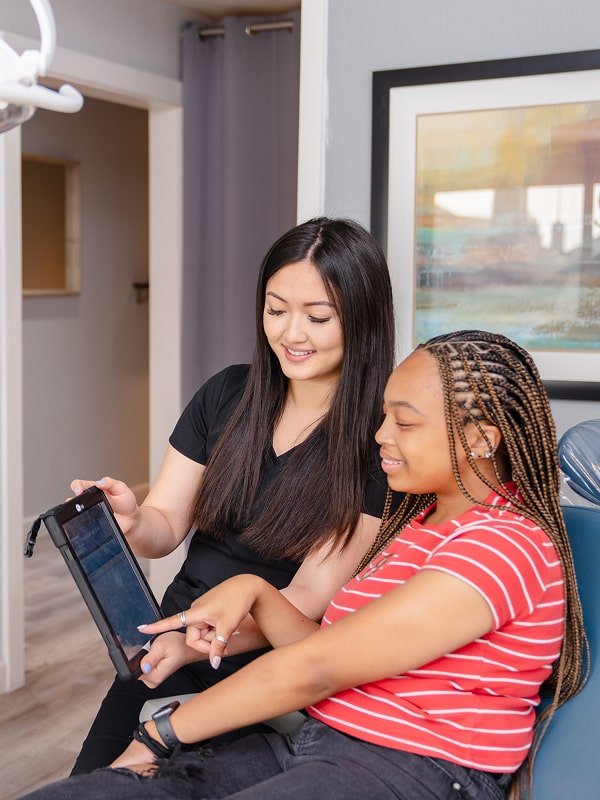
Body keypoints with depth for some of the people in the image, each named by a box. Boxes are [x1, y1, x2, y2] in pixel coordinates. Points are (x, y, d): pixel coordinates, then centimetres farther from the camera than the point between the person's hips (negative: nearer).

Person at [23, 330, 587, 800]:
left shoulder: (505, 546, -14)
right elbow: (331, 656, 13)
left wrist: (163, 732, -9)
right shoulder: (419, 521, 18)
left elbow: (314, 669, -17)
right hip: (313, 747, 8)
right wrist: (253, 591, -4)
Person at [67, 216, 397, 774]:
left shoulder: (379, 442, -11)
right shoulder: (228, 394, 3)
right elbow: (166, 526, 6)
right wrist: (131, 521, -18)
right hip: (172, 649, 4)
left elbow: (311, 594, -14)